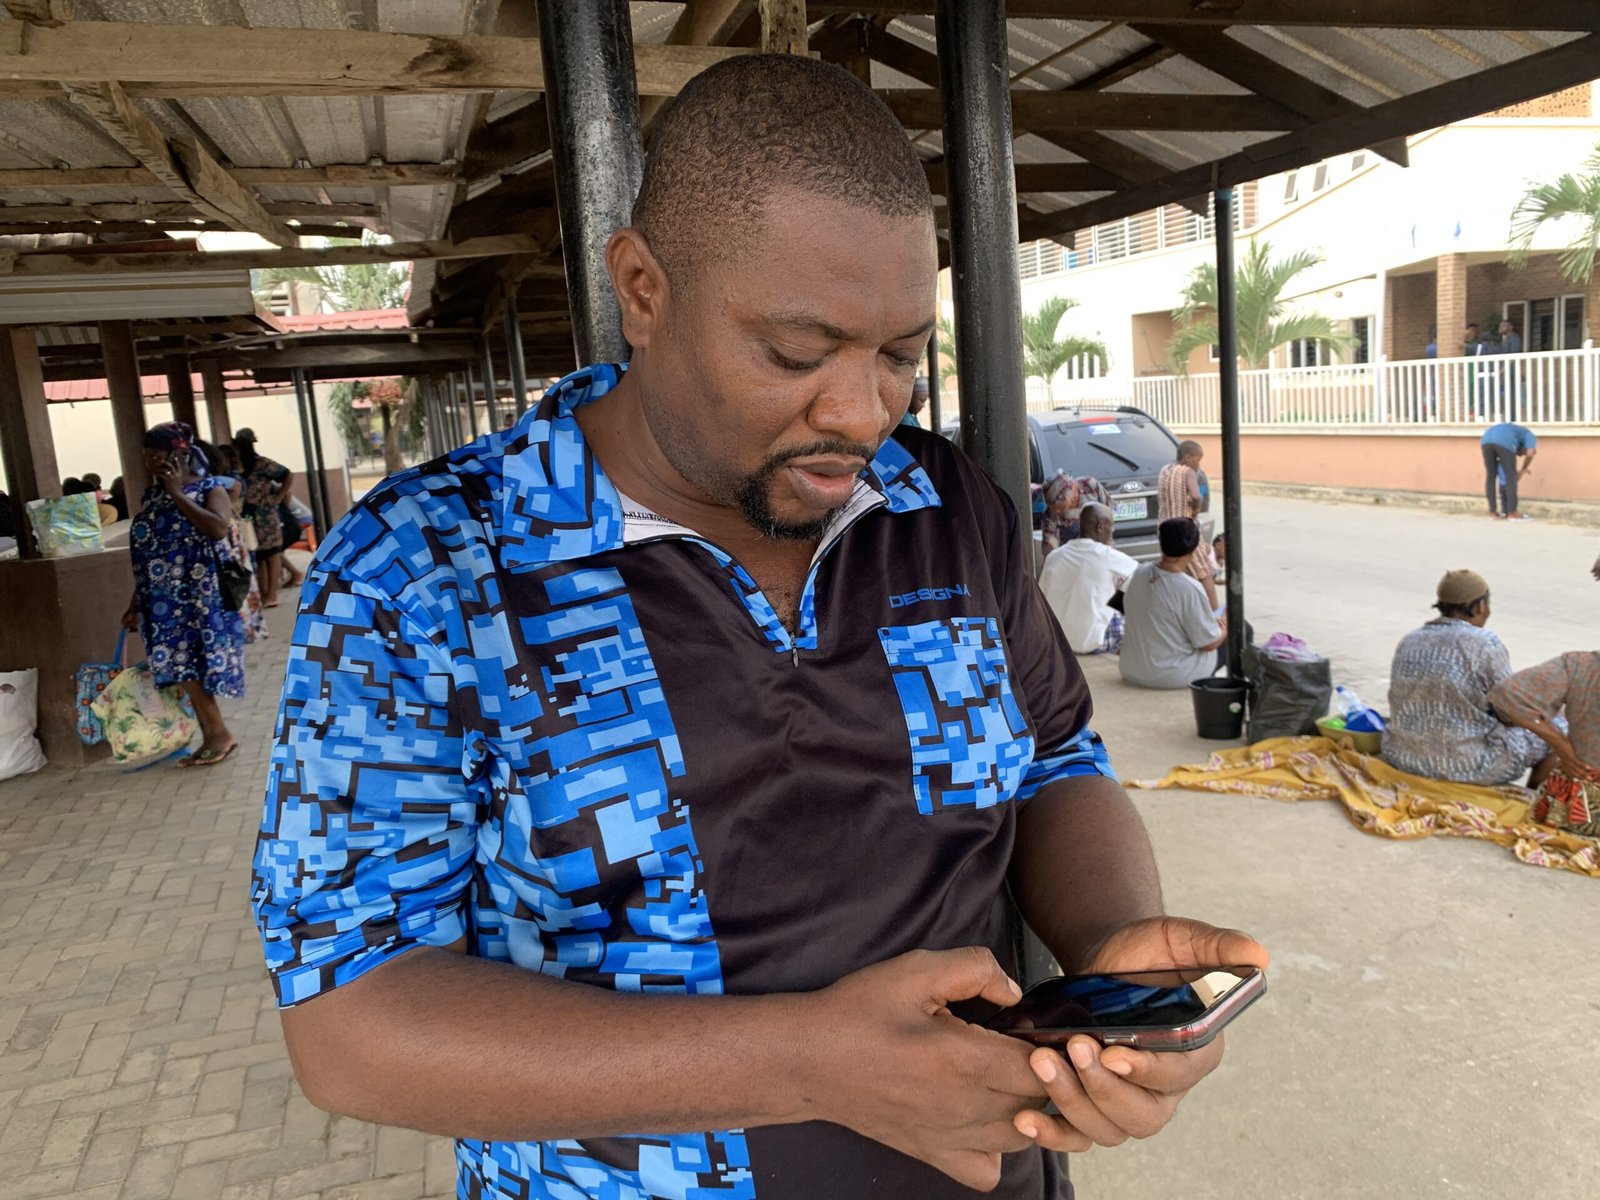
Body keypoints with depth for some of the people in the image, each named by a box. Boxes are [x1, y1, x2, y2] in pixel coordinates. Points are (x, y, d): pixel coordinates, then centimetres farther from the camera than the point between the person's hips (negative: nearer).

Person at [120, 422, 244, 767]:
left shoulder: (209, 489, -4)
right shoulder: (151, 496, 14)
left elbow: (219, 527, -25)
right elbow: (145, 558, 18)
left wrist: (177, 493, -17)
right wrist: (135, 605, 18)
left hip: (202, 597, -6)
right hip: (165, 601, 6)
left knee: (190, 668, -6)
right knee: (182, 669, 4)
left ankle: (218, 733, 8)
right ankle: (214, 738, 12)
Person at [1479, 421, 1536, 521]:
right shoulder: (1529, 436, 29)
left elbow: (1480, 443, 33)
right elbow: (1530, 453, 7)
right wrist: (1522, 470, 23)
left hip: (1486, 440, 6)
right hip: (1504, 442, -5)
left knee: (1490, 476, 16)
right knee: (1511, 477, 5)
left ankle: (1492, 511, 19)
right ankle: (1512, 513, 4)